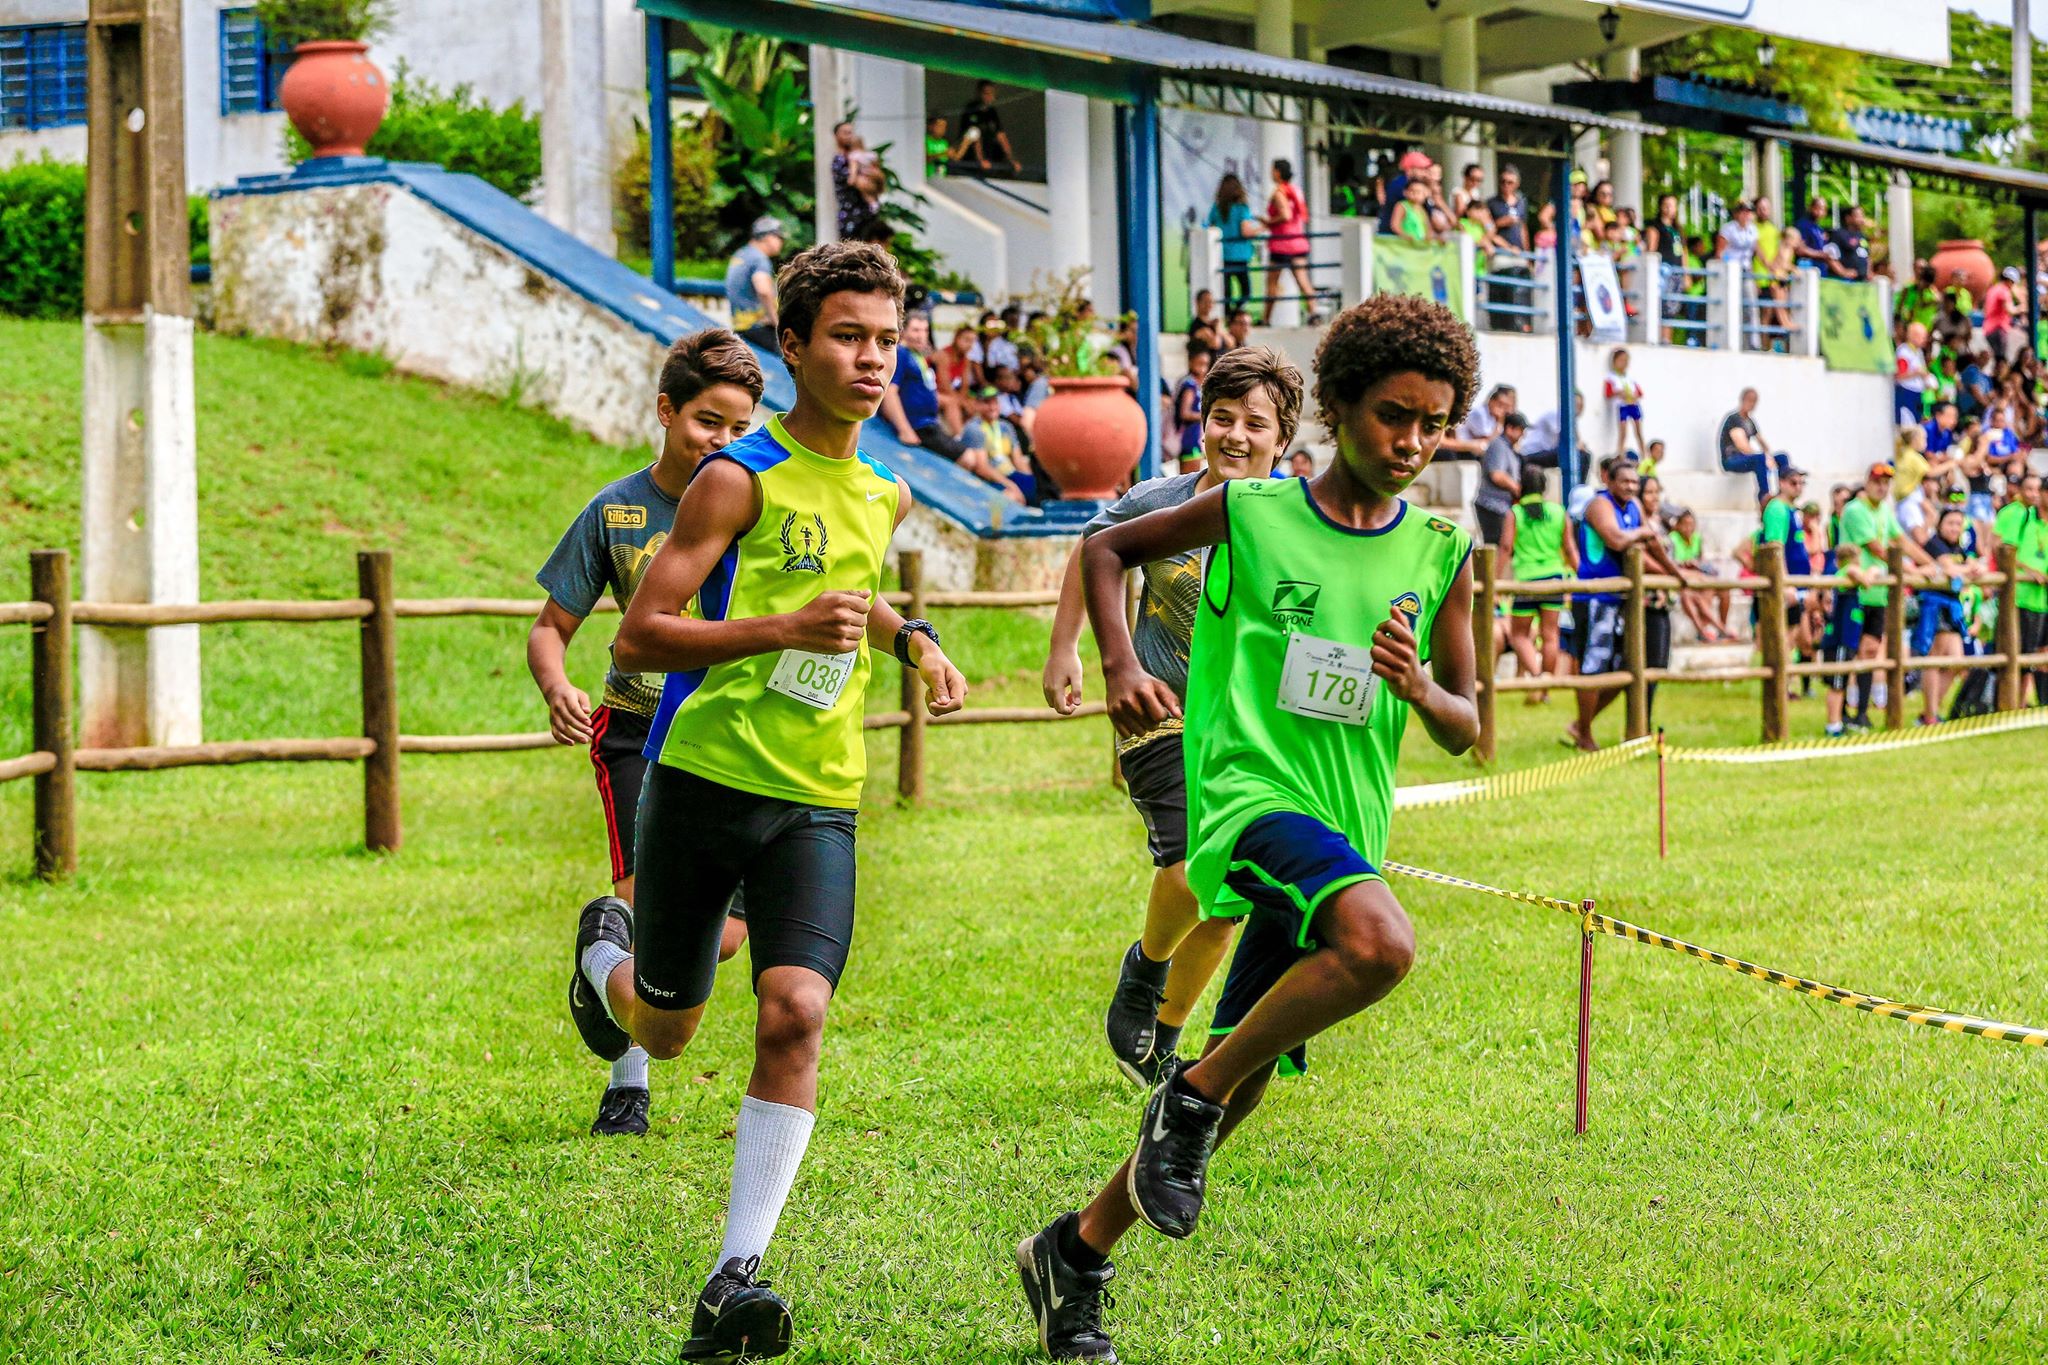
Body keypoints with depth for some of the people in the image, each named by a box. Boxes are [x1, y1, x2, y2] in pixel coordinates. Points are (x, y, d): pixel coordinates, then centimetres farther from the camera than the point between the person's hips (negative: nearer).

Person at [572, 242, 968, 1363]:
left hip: (817, 803, 4)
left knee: (794, 1014, -18)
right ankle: (608, 950, 49)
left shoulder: (885, 495, 11)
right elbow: (637, 640, -15)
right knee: (666, 1030, 11)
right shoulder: (737, 479, -9)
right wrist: (786, 628, -25)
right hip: (702, 779, -3)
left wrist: (913, 642, 18)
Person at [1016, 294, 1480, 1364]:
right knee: (1381, 942, -34)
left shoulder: (1441, 555, 8)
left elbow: (1464, 731, 12)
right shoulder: (1249, 514, -1)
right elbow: (1106, 550, 14)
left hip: (1349, 827, 5)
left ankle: (1077, 1252, 26)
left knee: (1239, 1081, 7)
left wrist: (1423, 689, -11)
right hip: (1249, 792, -5)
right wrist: (1119, 665, -3)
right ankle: (1191, 1098, -14)